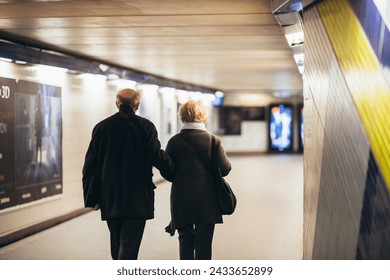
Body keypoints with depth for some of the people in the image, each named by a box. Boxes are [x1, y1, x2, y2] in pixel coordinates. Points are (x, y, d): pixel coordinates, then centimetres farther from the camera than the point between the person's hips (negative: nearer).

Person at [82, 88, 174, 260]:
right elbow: (157, 157, -11)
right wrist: (173, 167, 9)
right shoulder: (145, 127, -6)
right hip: (137, 198, -4)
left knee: (116, 243, 17)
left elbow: (90, 164, 4)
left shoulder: (101, 127, 4)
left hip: (109, 198, 4)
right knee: (129, 243, -6)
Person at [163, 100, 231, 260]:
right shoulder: (213, 140, -4)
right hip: (207, 201, -1)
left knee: (185, 239, 12)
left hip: (181, 201, 1)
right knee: (204, 241, 6)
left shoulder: (174, 141, -2)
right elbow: (225, 169, -8)